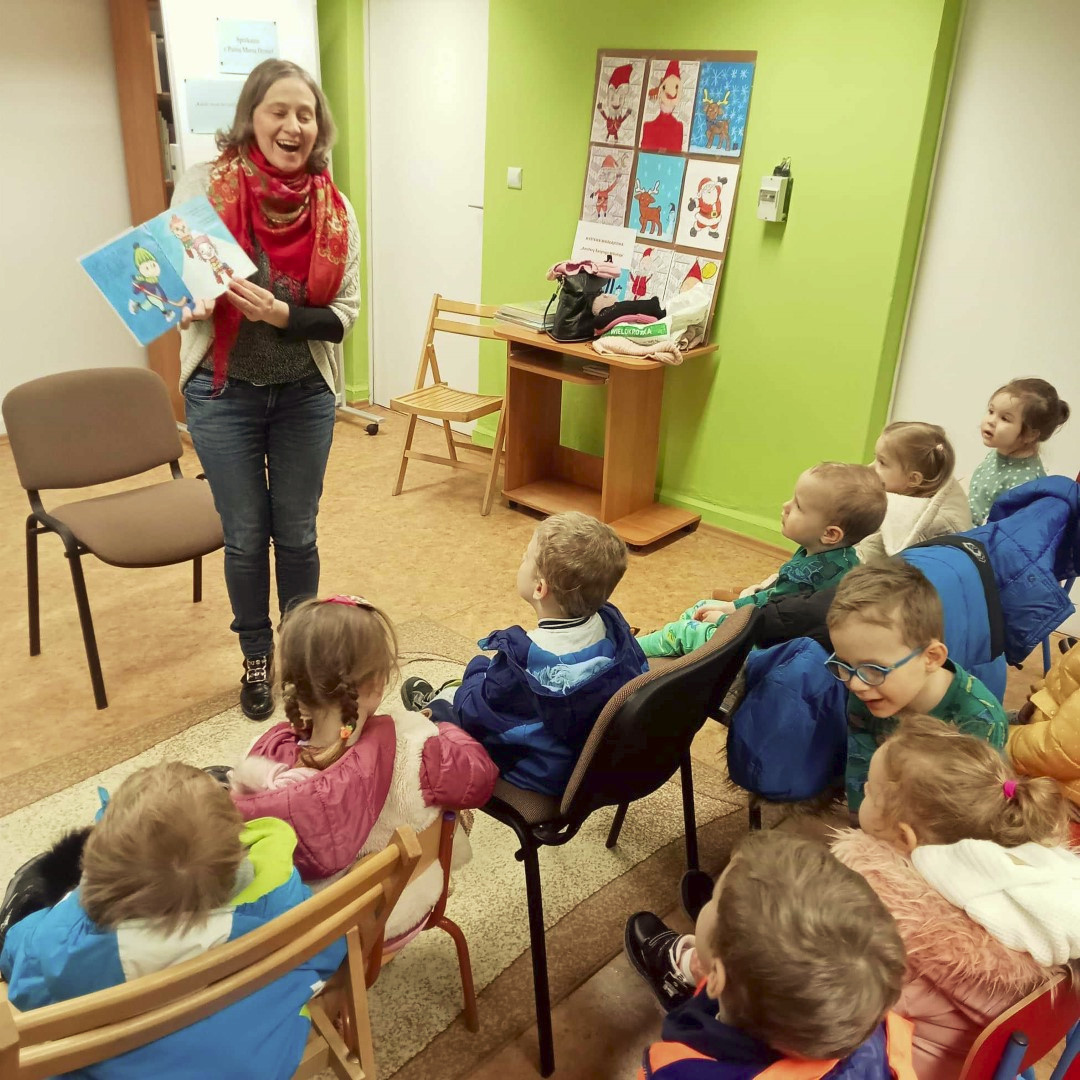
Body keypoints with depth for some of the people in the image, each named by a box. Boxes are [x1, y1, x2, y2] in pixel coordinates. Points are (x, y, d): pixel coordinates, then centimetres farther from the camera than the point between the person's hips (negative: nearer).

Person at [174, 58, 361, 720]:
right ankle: (257, 659, 31)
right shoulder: (203, 186, -9)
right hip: (225, 393, -1)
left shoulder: (333, 207, -4)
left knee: (296, 534, 13)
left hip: (305, 393, 1)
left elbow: (345, 311, -5)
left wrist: (281, 314, -23)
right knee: (245, 538, 10)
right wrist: (192, 303, -24)